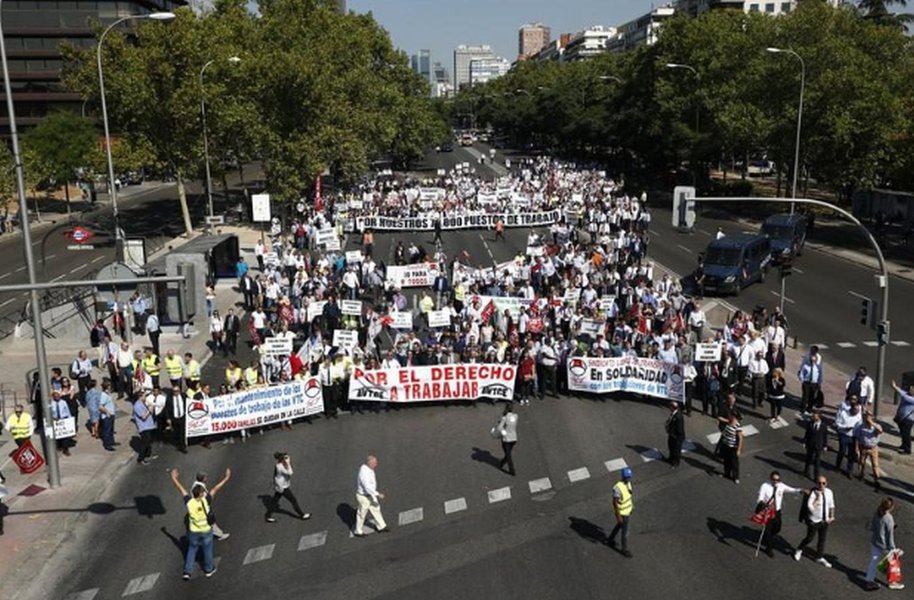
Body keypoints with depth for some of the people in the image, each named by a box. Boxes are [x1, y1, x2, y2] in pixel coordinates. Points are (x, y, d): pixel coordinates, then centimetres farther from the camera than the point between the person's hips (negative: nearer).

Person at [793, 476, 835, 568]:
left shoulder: (829, 492, -6)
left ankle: (820, 558, 35)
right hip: (814, 521, -5)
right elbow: (810, 507, -34)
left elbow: (831, 505, 10)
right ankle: (799, 550, 36)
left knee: (822, 539, 17)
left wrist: (831, 517, 8)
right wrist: (818, 497, -37)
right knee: (809, 538, 9)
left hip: (825, 521, 5)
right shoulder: (813, 493, -23)